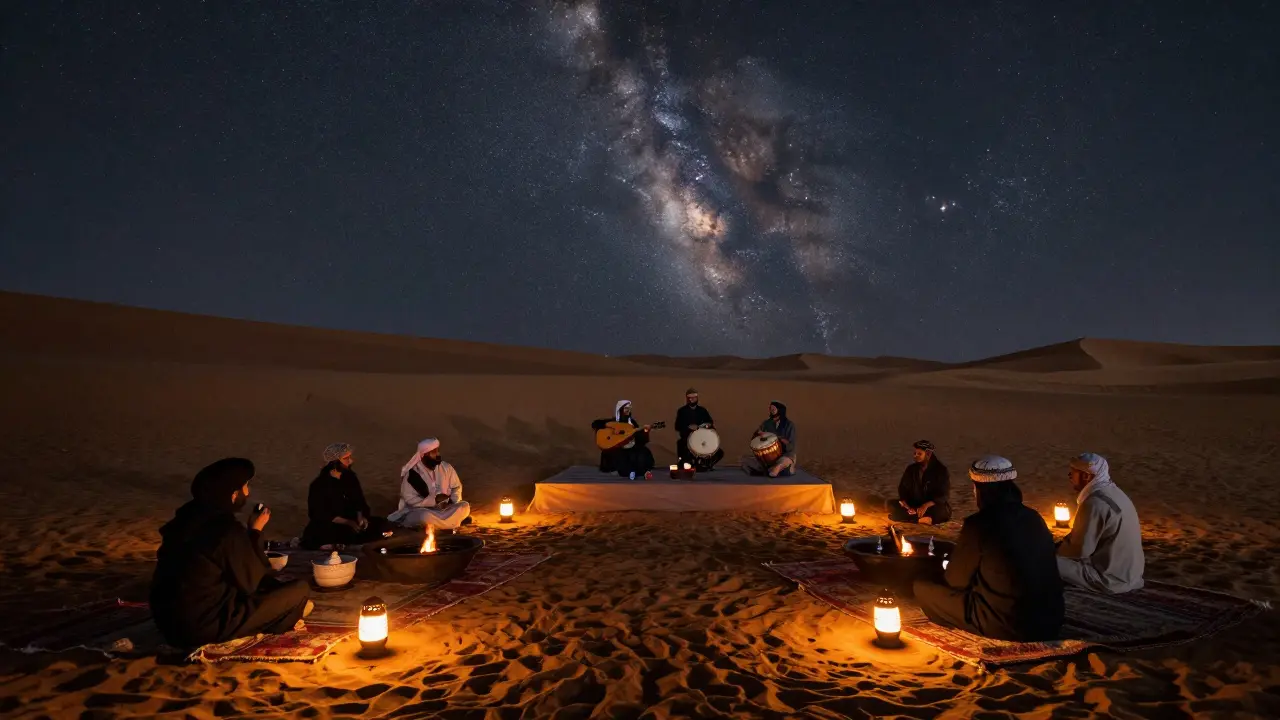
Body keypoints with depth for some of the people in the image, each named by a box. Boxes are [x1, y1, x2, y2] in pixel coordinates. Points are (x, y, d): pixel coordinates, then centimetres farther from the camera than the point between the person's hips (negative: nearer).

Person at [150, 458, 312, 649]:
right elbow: (250, 582, -9)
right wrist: (255, 532, -4)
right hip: (202, 626, -9)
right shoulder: (228, 531, -23)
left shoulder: (189, 515, 1)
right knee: (301, 590, -7)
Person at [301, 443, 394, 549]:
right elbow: (321, 515, -15)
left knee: (382, 525, -16)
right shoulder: (319, 485, -13)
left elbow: (359, 501, 10)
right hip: (328, 526, -6)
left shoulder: (350, 476, 3)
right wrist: (349, 522, -24)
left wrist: (360, 516, -12)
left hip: (352, 521, 6)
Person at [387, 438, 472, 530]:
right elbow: (410, 499, -15)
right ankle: (455, 520, -17)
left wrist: (452, 501, -12)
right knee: (425, 517, -38)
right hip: (422, 510, -3)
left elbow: (457, 487, 9)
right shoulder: (412, 473, -13)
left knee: (465, 507, -22)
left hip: (445, 509, 3)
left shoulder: (446, 468, -2)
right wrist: (434, 499, -23)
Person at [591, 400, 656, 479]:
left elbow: (641, 440, 8)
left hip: (632, 448, 2)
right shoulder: (613, 421, 5)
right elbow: (595, 424, -4)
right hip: (617, 449, -2)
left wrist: (645, 431, -12)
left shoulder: (632, 422, 13)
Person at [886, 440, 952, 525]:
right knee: (890, 504, -20)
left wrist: (926, 505, -32)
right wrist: (907, 506, -19)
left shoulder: (941, 470, -8)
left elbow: (944, 496, -15)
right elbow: (902, 490, 2)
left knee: (941, 511, -40)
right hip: (914, 506, 4)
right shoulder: (911, 469, 5)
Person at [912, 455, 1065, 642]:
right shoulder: (1034, 517, 4)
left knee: (922, 587, 5)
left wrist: (946, 573, 17)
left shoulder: (979, 523, -16)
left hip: (1008, 625, -7)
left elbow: (956, 580, -5)